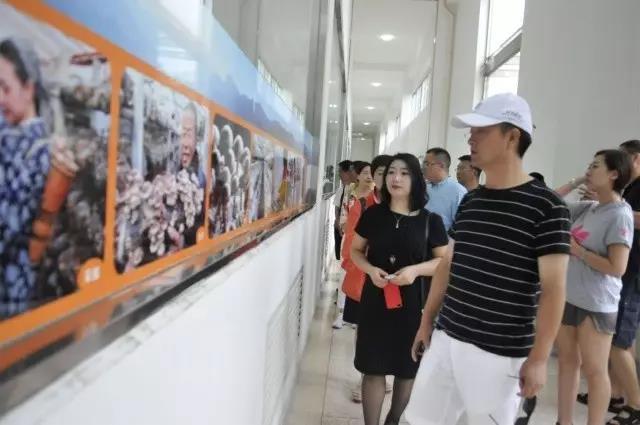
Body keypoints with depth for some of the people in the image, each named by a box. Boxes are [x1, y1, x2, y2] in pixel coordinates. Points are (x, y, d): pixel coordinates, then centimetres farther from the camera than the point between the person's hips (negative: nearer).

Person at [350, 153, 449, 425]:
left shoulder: (431, 221, -4)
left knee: (407, 369, 13)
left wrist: (416, 270, -18)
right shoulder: (373, 215, 0)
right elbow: (355, 250, 8)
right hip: (375, 300, 0)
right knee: (373, 368, 4)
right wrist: (370, 269, -13)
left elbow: (444, 261, 1)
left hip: (413, 303, 0)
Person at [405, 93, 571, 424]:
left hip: (499, 353, -6)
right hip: (446, 338, 6)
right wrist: (426, 321, 15)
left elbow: (553, 289, -11)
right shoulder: (469, 201, 8)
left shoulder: (545, 207, -10)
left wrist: (538, 358, -12)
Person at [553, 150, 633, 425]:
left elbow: (616, 268, -21)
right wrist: (575, 183, 3)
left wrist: (577, 250, -14)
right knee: (567, 362, 16)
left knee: (594, 370, 6)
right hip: (568, 297, 8)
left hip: (596, 305, -7)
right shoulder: (587, 208, 5)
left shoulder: (620, 215, -15)